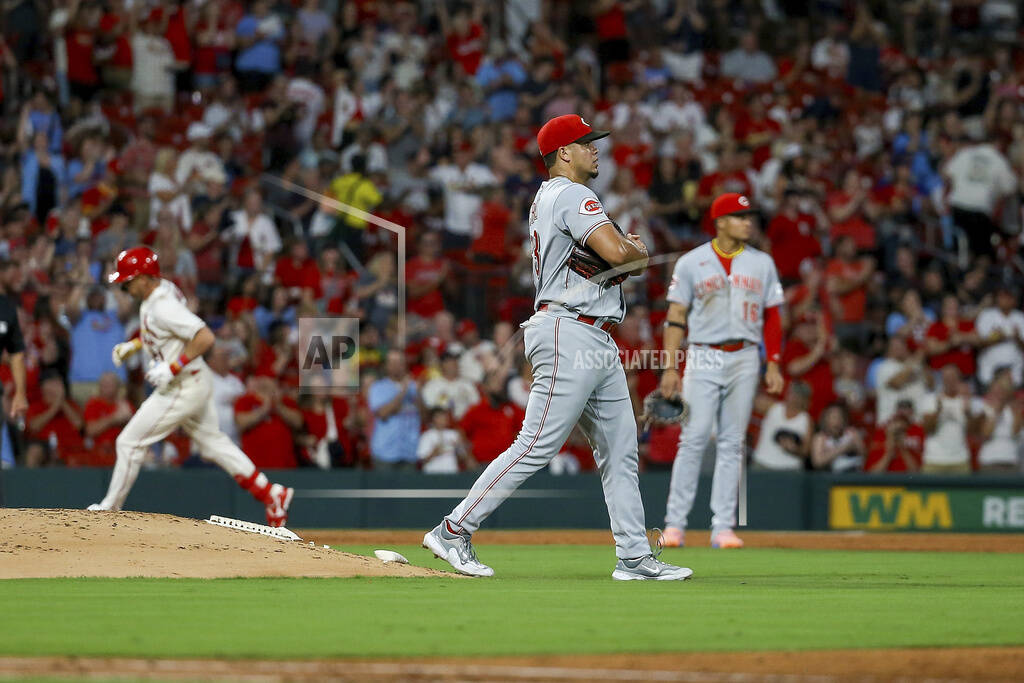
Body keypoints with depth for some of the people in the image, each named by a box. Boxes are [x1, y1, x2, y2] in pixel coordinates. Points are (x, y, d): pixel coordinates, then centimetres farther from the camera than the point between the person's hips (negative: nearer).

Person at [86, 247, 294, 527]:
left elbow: (205, 337, -34)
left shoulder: (163, 307, -27)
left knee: (129, 442, 0)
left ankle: (110, 508, 14)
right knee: (212, 442, 18)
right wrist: (132, 345, 13)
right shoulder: (156, 293, 4)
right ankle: (271, 494, 16)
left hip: (183, 387, -10)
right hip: (196, 382, 10)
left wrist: (172, 368, -30)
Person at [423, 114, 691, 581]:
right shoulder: (572, 196, -11)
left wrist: (626, 250, 3)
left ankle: (634, 557, 8)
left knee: (620, 452, 8)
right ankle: (454, 530, -7)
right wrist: (641, 252, -1)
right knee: (536, 446, -11)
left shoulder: (547, 198, 20)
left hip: (597, 343, 11)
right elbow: (618, 254, -23)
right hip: (569, 335, -11)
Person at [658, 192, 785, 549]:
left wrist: (773, 365, 2)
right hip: (703, 357, -2)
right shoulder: (691, 263, 2)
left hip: (744, 359, 2)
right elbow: (676, 317, 1)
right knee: (693, 439, -8)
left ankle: (723, 526, 3)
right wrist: (670, 368, -6)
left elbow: (772, 317, 11)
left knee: (732, 443, 2)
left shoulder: (762, 263, 10)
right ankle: (675, 524, -5)